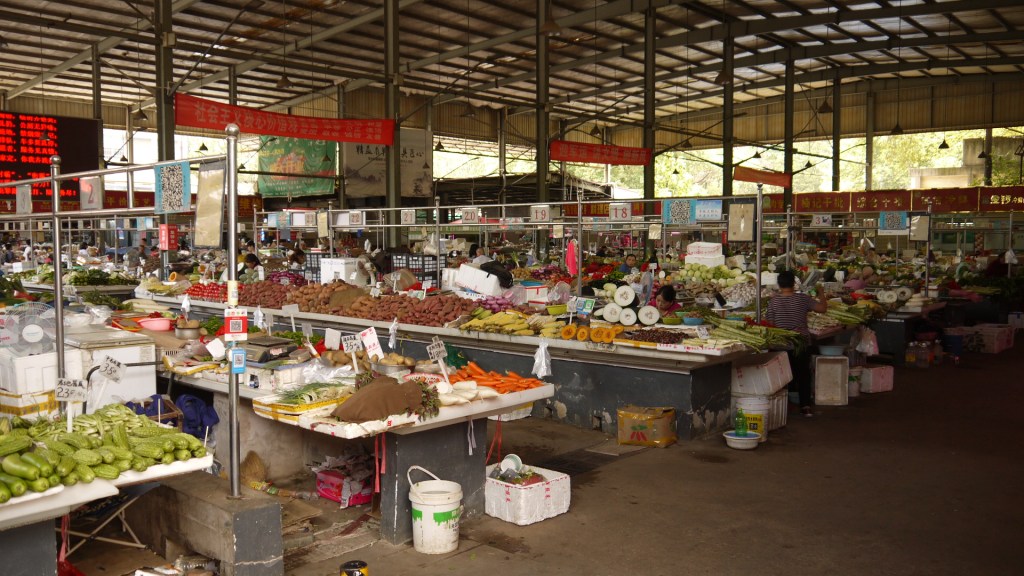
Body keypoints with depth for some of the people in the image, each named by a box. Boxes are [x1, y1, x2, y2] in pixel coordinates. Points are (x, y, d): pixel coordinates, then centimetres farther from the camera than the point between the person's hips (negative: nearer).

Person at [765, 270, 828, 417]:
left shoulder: (773, 301, -7)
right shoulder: (803, 299, -7)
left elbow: (770, 323, -5)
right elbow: (823, 308, -3)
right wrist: (821, 294, 13)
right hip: (803, 343, 0)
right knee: (804, 374, 10)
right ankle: (806, 406, 11)